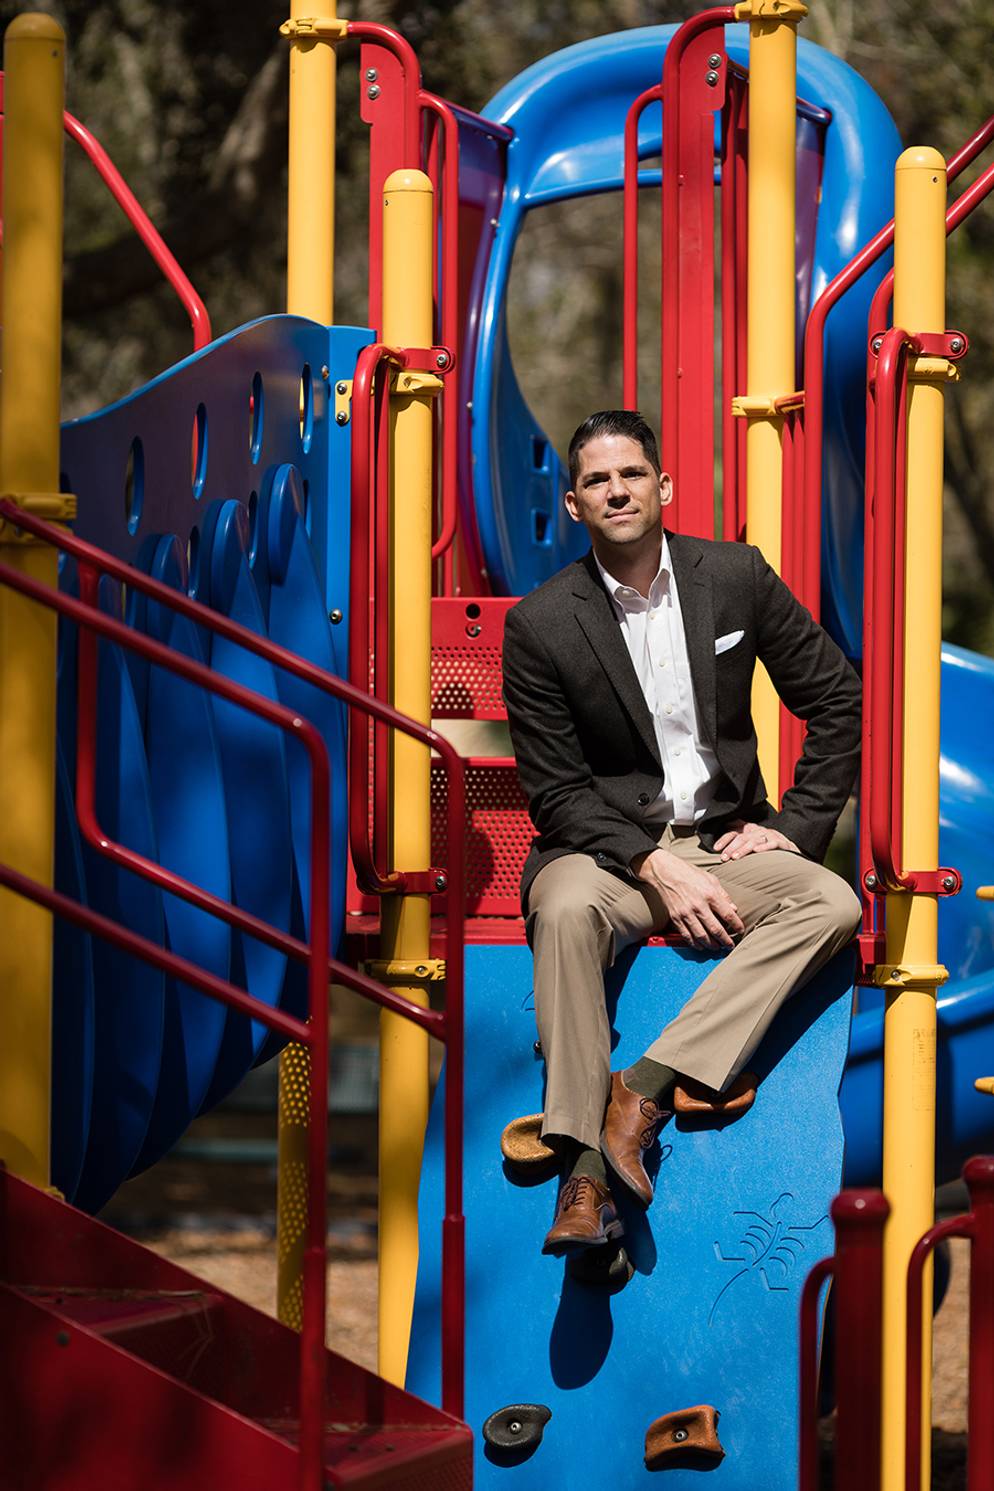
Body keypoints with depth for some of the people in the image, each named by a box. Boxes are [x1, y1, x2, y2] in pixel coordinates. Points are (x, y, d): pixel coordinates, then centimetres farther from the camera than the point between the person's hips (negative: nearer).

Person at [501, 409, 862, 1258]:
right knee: (566, 911, -37)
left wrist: (796, 827, -2)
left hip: (723, 840, 2)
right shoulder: (542, 624, -5)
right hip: (603, 845, -2)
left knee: (833, 905, -28)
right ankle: (585, 1176, -45)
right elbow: (556, 791, -6)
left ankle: (645, 1089, -38)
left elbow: (838, 701, 8)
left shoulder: (737, 577, 1)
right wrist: (656, 869, -18)